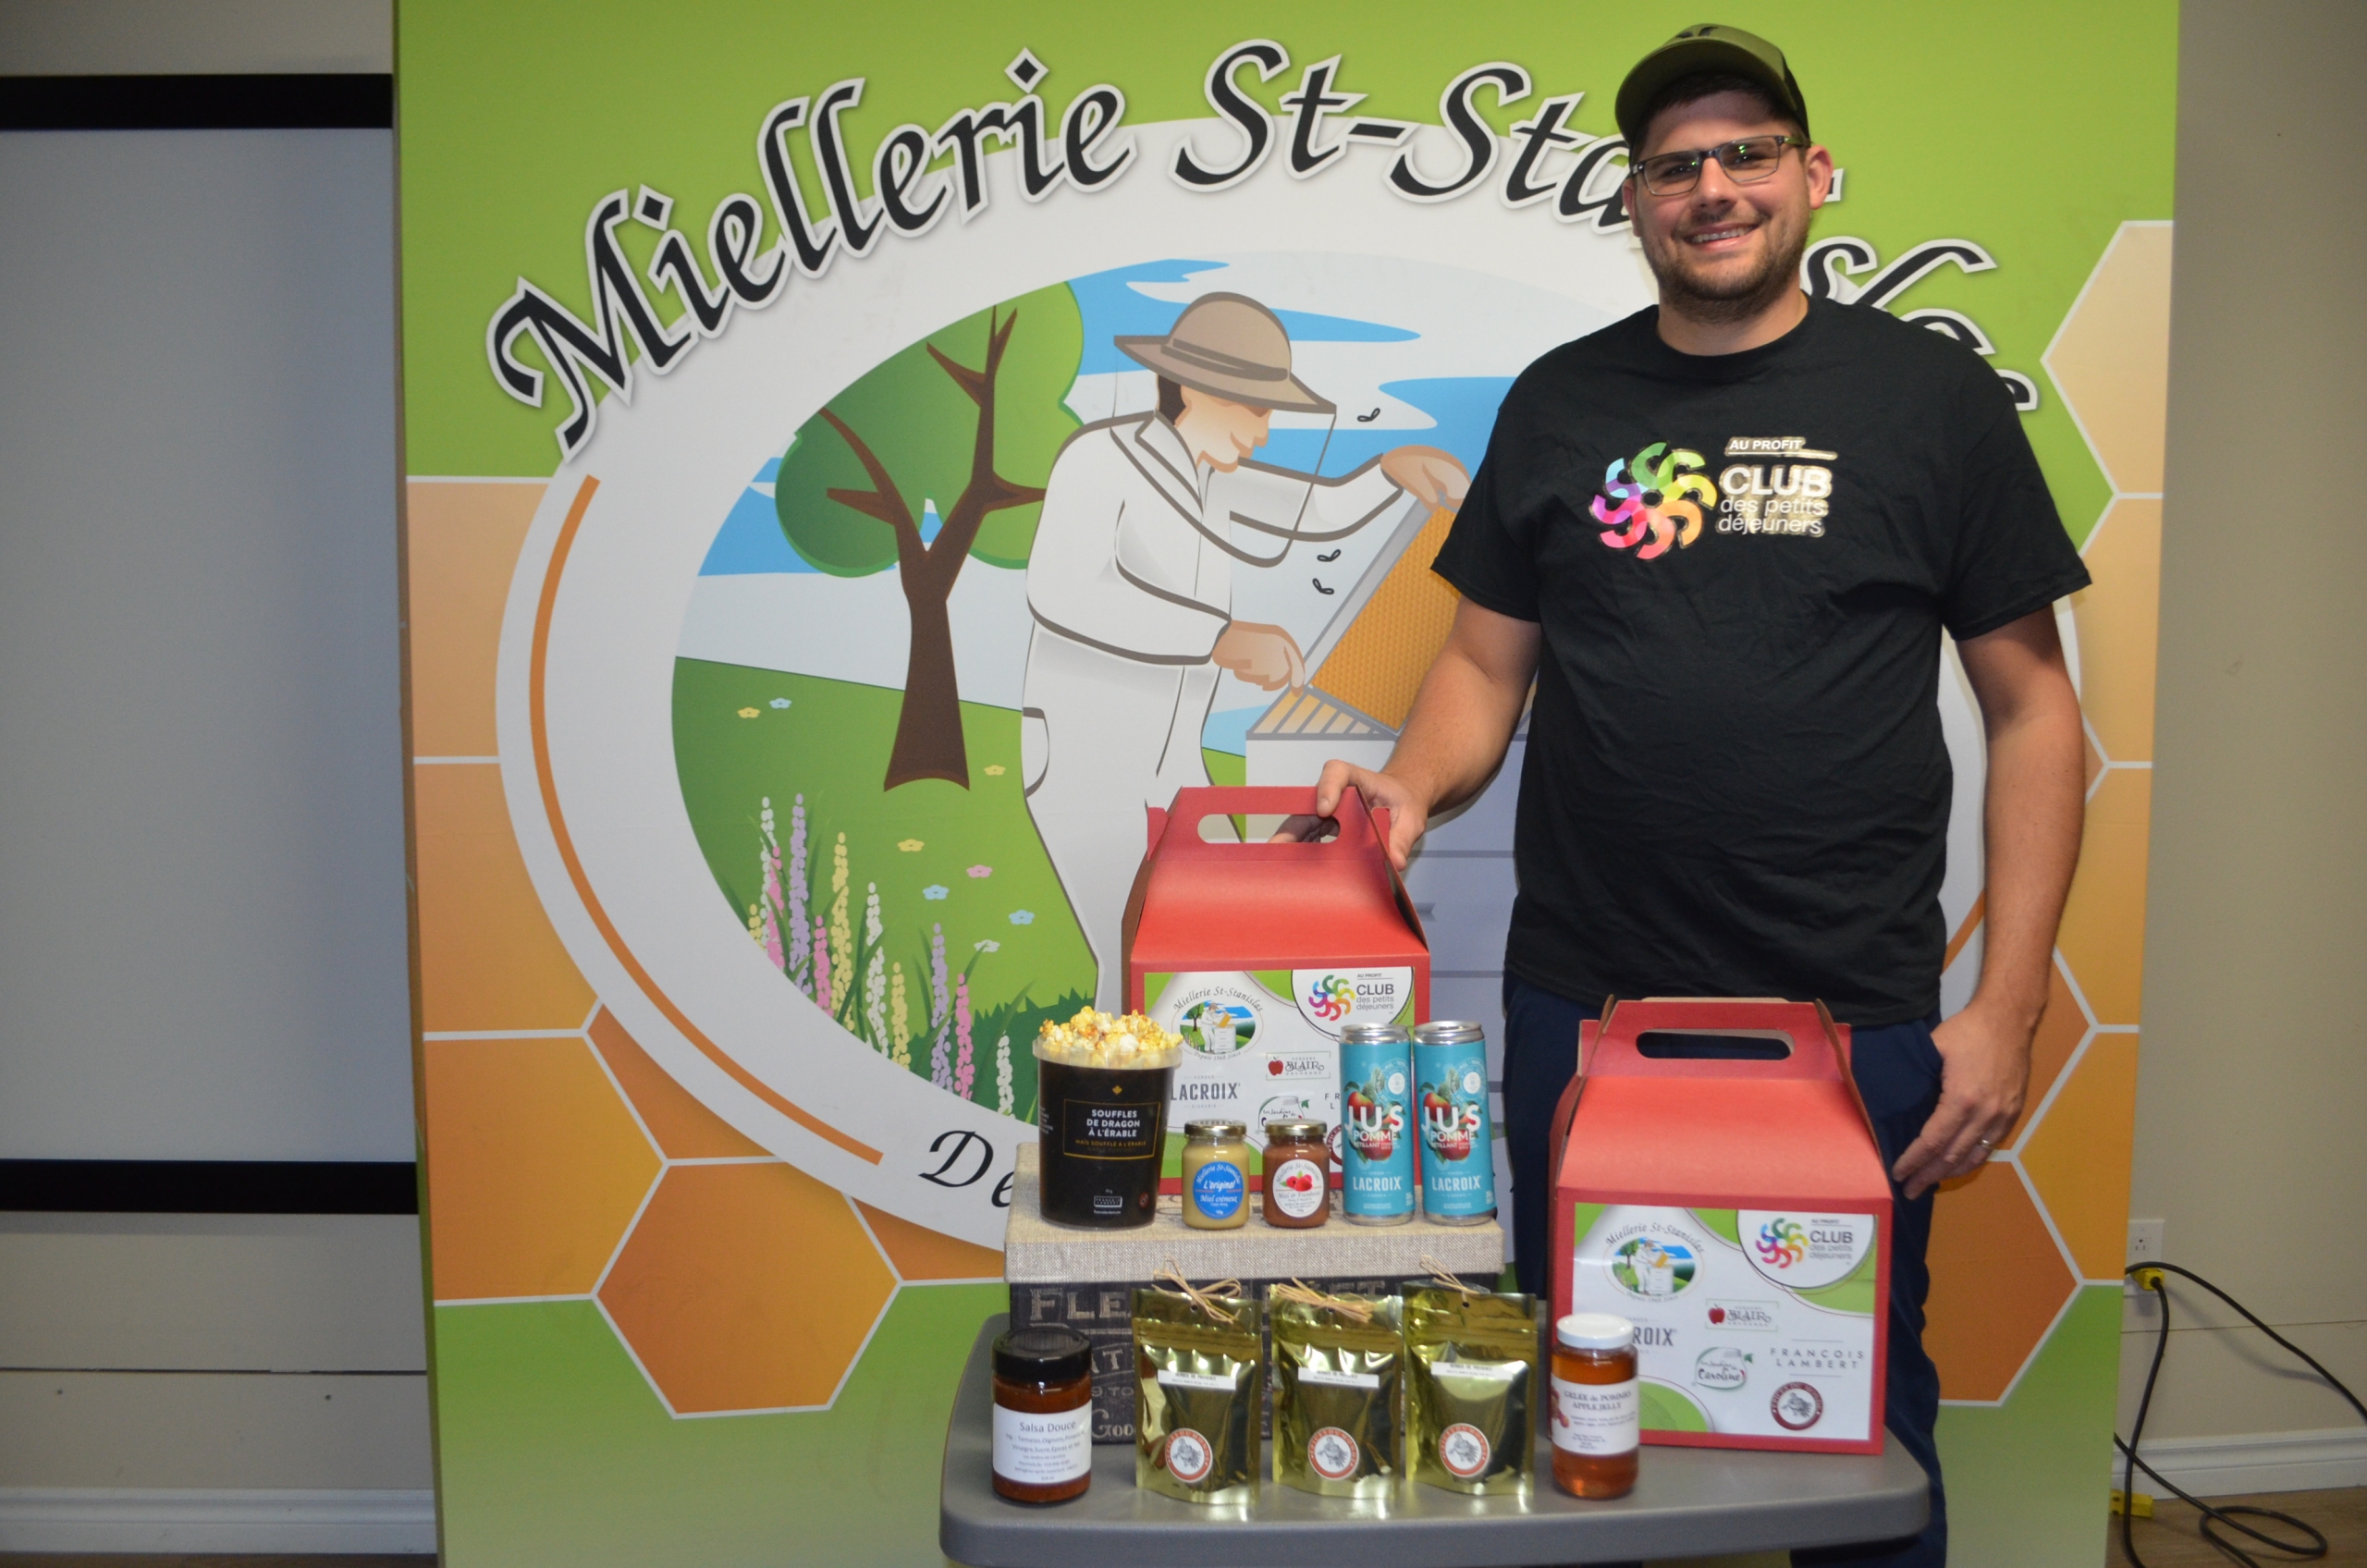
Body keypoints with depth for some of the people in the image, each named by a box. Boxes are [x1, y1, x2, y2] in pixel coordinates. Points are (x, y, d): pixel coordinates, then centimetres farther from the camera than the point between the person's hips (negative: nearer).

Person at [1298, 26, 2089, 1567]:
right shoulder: (1561, 403, 7)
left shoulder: (1930, 393, 1)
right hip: (1580, 1003, 2)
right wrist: (1415, 783, -11)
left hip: (1855, 1024, -1)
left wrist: (2009, 1010, -6)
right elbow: (1488, 662, 11)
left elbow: (2030, 707, 1)